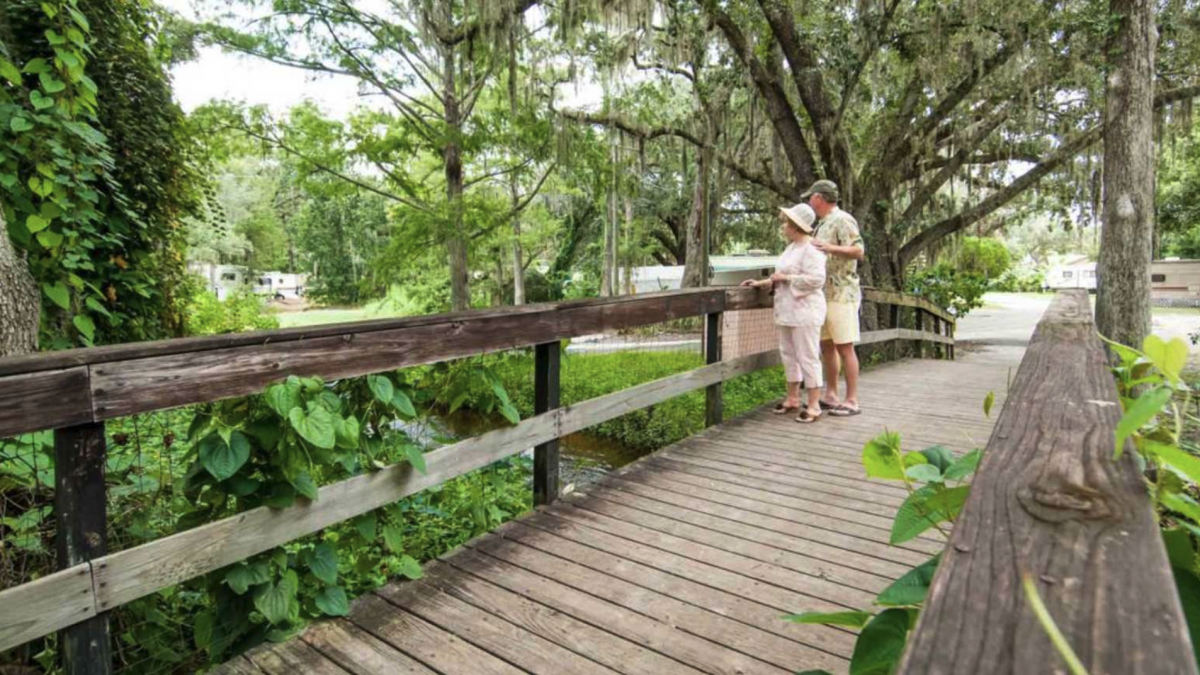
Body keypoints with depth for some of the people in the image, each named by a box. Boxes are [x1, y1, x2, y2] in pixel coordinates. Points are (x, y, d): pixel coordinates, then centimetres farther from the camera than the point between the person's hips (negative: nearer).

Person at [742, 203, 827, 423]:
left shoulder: (810, 249, -13)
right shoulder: (792, 247, 15)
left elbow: (816, 279, -23)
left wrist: (785, 278, -18)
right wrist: (761, 283, 13)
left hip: (804, 310, -9)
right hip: (787, 310, 9)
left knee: (807, 356, -4)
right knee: (789, 354, 14)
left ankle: (814, 405, 4)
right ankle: (792, 399, 25)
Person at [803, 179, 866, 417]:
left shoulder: (842, 220, -10)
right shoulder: (823, 223, 18)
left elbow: (858, 251, -20)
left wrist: (830, 248, -29)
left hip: (841, 295, -9)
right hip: (824, 295, 9)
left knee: (844, 347, -5)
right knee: (826, 346, 11)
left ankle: (852, 401, 1)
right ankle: (830, 396, 19)